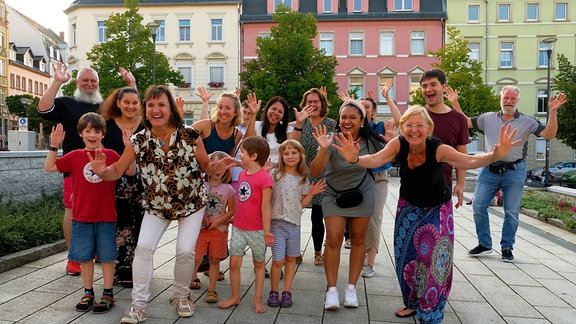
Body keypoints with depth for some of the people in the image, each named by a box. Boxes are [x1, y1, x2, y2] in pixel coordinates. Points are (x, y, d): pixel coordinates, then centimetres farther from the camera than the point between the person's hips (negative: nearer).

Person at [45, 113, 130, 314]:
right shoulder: (75, 156, 2)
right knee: (84, 256, 12)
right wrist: (54, 146, -5)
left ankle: (108, 294, 20)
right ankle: (88, 293, 28)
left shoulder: (111, 155, -2)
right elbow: (50, 167, 5)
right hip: (81, 217, 2)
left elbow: (130, 171, -5)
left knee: (107, 256, 8)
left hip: (106, 217, -2)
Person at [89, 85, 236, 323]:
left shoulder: (191, 135, -18)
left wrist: (216, 168, -31)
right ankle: (138, 304, 5)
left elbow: (205, 165, -8)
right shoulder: (138, 141, -13)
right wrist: (102, 171, -30)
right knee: (143, 246, -12)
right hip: (157, 205, 2)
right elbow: (117, 171, -8)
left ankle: (180, 296, 20)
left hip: (192, 203, -1)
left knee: (185, 250, -9)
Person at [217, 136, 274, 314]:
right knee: (234, 263, 5)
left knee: (259, 264, 11)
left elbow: (265, 207, -16)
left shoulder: (264, 177, -16)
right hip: (238, 227, 6)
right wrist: (234, 217, 19)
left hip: (257, 230, -6)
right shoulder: (242, 174, 6)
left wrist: (267, 231, -15)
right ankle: (235, 297, 23)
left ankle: (257, 299, 23)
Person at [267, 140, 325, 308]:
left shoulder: (303, 179, 6)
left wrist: (311, 193, -5)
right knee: (278, 260, -3)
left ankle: (287, 292, 26)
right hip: (277, 223, -3)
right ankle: (274, 292, 17)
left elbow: (302, 204, 10)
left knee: (291, 259, 12)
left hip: (294, 224, 3)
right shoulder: (275, 175, -4)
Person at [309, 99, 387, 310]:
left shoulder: (370, 141, -13)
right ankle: (331, 290, 3)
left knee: (358, 238, 6)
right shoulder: (333, 140, -20)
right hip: (334, 195, -2)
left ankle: (351, 288, 19)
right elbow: (314, 172, -27)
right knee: (333, 239, -9)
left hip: (362, 194, 2)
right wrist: (323, 149, -42)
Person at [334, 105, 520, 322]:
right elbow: (375, 160, -37)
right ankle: (413, 303, 32)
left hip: (437, 208, -3)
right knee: (406, 256, 7)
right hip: (409, 206, 3)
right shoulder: (398, 144, -21)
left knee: (434, 258, -6)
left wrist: (495, 156, -59)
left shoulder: (438, 149, -28)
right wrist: (355, 159, -57)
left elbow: (470, 161, -40)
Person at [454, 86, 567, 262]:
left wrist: (553, 112, -18)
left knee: (512, 212, 4)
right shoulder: (488, 118, 7)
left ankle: (507, 248, 20)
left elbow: (549, 134, -6)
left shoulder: (527, 121, 2)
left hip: (514, 172, -1)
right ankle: (484, 244, 15)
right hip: (489, 170, 2)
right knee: (478, 205, -2)